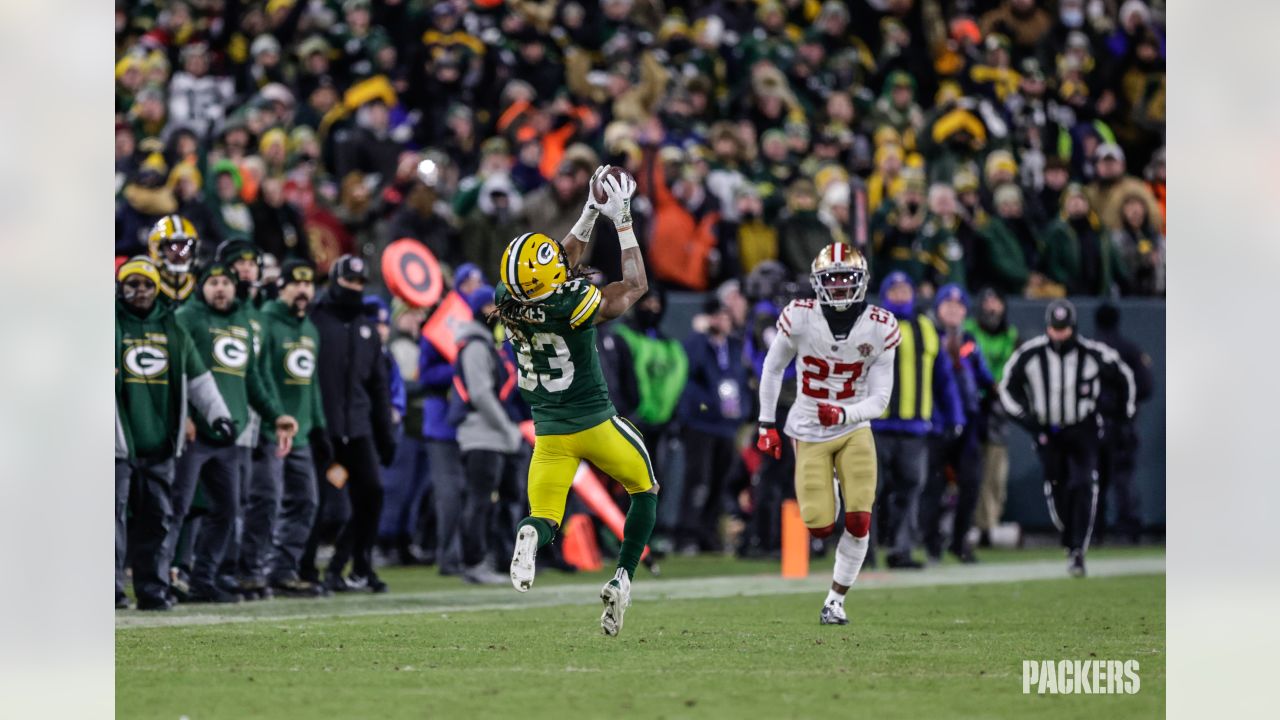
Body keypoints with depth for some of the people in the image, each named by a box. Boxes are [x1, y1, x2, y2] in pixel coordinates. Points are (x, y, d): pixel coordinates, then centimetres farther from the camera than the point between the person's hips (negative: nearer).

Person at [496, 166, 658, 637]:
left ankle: (531, 535, -31)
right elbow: (636, 285, -5)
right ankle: (622, 579, 4)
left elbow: (563, 263, 11)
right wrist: (622, 220, -1)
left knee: (545, 519, 7)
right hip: (595, 423, -3)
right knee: (645, 491, 20)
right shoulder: (576, 306, -22)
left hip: (550, 433, 3)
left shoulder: (509, 305, -8)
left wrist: (591, 212, 11)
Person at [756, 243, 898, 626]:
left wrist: (843, 414, -27)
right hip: (810, 433, -1)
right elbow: (773, 368, 3)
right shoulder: (800, 318, -13)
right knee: (820, 527, -7)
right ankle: (823, 497, 32)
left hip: (854, 428, 1)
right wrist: (767, 425, 3)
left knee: (859, 521, -13)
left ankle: (836, 599, 6)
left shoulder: (880, 328, -10)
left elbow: (879, 399, -8)